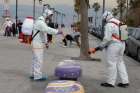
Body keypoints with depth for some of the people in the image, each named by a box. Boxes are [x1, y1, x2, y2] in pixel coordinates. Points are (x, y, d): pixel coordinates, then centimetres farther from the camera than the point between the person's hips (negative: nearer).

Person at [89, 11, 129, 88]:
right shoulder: (119, 23, 14)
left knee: (111, 63, -1)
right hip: (121, 44, 9)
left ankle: (110, 82, 6)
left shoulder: (109, 25, -13)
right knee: (120, 62, 14)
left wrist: (99, 47, -11)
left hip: (113, 46, -9)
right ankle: (125, 81, 14)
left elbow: (107, 38, -19)